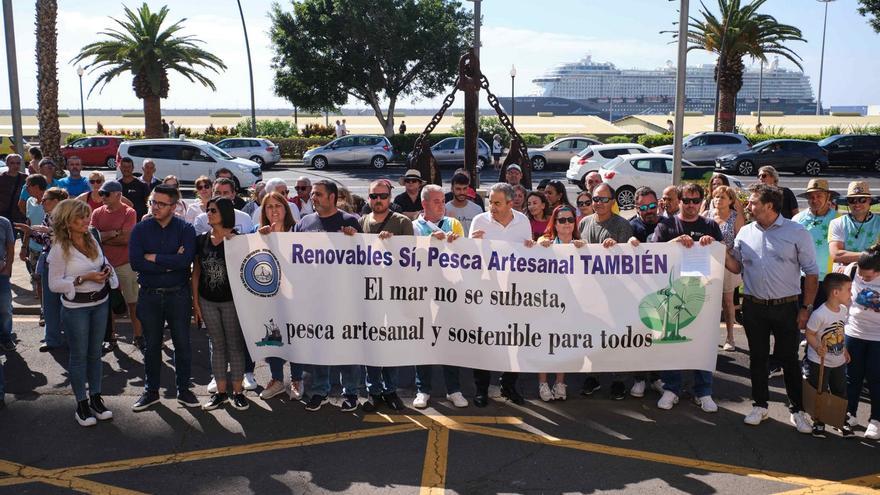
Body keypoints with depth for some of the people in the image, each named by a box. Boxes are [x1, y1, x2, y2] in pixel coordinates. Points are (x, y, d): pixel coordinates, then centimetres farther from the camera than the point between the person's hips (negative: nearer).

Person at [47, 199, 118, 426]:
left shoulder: (92, 241, 3)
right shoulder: (60, 249, -14)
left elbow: (103, 263, 18)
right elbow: (54, 284, -14)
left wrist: (107, 270, -5)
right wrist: (83, 279, -23)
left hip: (100, 303, 5)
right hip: (76, 307, -5)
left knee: (95, 353, 13)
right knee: (79, 355, 6)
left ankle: (95, 397, 25)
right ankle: (81, 403, 17)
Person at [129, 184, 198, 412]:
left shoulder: (185, 229, -5)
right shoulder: (140, 229, -1)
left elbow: (186, 260, -21)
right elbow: (135, 262, -14)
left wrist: (153, 258, -15)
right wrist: (170, 263, -17)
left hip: (178, 295, -1)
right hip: (149, 295, 1)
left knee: (182, 343, 8)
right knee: (152, 345, 12)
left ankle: (183, 389, 23)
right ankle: (151, 391, 27)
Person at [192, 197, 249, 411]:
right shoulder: (201, 239, 4)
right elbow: (196, 272, 7)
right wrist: (195, 302, 5)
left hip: (231, 300, -4)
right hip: (207, 301, 4)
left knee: (235, 345, 4)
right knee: (217, 345, 11)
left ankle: (237, 392, 13)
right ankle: (220, 392, 20)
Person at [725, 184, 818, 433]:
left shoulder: (797, 232, -6)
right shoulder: (745, 232, 5)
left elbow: (811, 273, -3)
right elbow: (737, 267, 12)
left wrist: (806, 307, -7)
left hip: (786, 307, -3)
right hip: (754, 307, 3)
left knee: (789, 358, 5)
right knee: (757, 357, 12)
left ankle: (797, 410, 19)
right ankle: (760, 405, 26)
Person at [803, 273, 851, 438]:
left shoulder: (843, 310, -2)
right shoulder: (819, 314, -26)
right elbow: (809, 334, -18)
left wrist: (844, 350, 16)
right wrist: (817, 348, -33)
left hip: (839, 362, 7)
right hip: (819, 362, -7)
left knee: (840, 393, 17)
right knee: (819, 393, 6)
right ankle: (818, 422, 23)